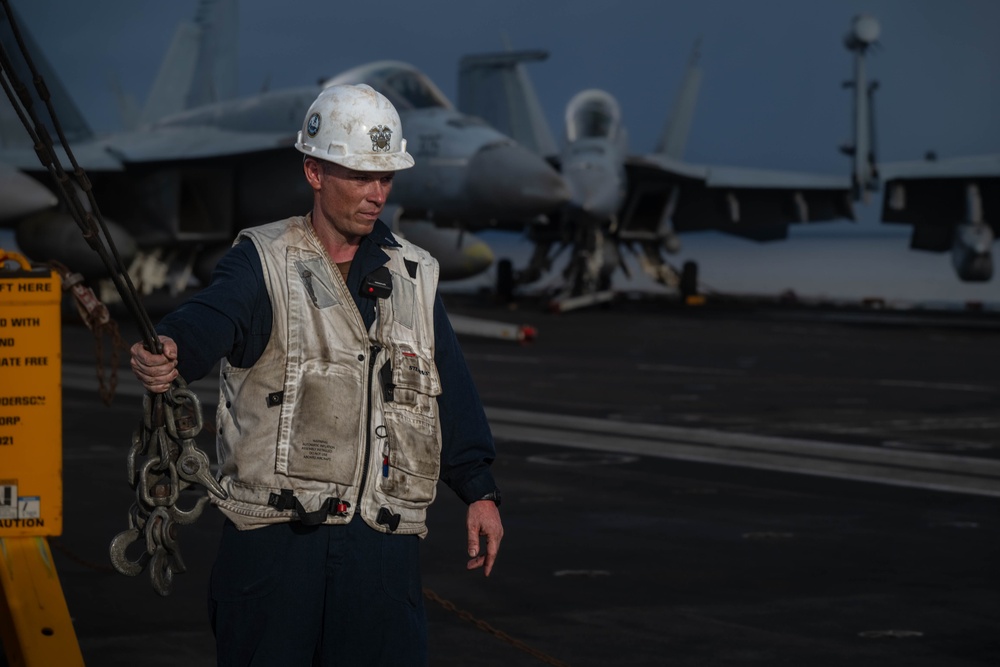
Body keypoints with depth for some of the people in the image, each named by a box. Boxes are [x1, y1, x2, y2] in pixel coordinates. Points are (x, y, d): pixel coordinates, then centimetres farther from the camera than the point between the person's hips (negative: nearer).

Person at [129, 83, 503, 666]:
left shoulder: (415, 276, 15)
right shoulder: (264, 263, -1)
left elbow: (452, 388, 19)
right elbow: (212, 318, -21)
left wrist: (479, 488, 12)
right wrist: (170, 350, -44)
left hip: (383, 544, 3)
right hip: (274, 536, -3)